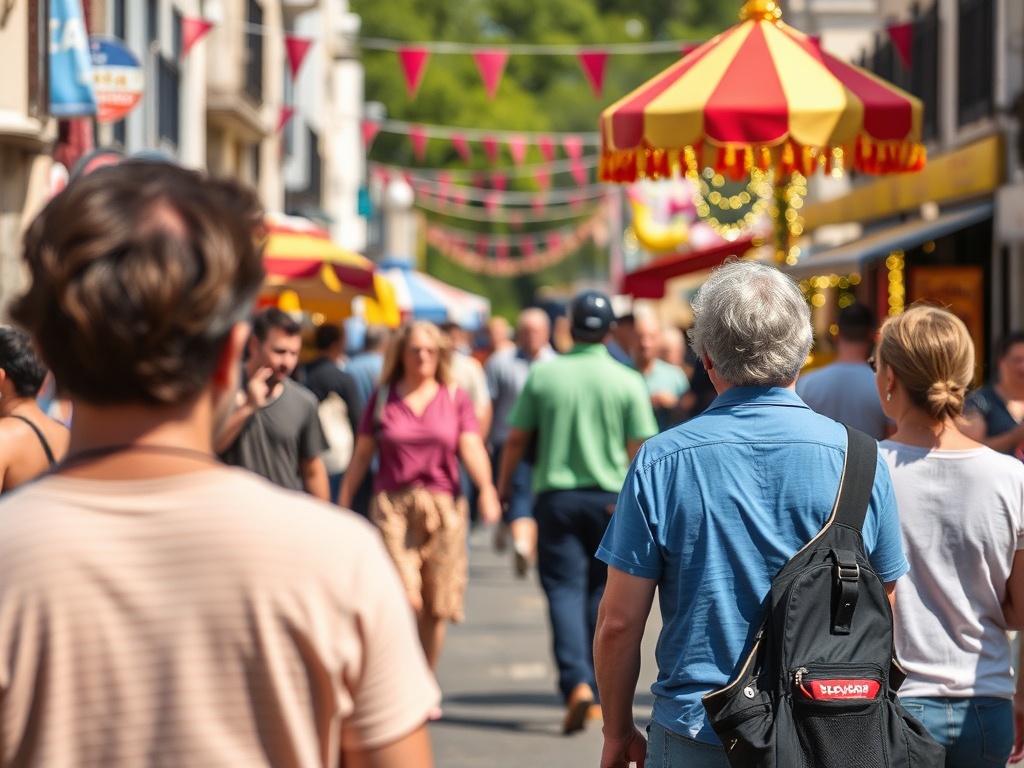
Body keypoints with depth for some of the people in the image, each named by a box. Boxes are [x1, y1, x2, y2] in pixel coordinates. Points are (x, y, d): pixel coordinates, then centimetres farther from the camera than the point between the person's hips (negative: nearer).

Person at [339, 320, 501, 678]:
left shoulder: (455, 398, 8)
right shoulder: (382, 399, 8)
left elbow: (471, 448, -3)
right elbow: (361, 455, 12)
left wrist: (486, 488, -21)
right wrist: (342, 505, 9)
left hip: (443, 505, 1)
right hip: (393, 504, -1)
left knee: (437, 607, 4)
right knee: (403, 597, -17)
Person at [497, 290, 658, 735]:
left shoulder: (542, 375, -2)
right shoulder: (627, 382, -3)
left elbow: (517, 438, 2)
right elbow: (639, 449, -2)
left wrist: (503, 484, 17)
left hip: (556, 494, -1)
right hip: (611, 497, 1)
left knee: (564, 588, -2)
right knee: (601, 592, 12)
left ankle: (576, 682, -21)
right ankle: (596, 693, 16)